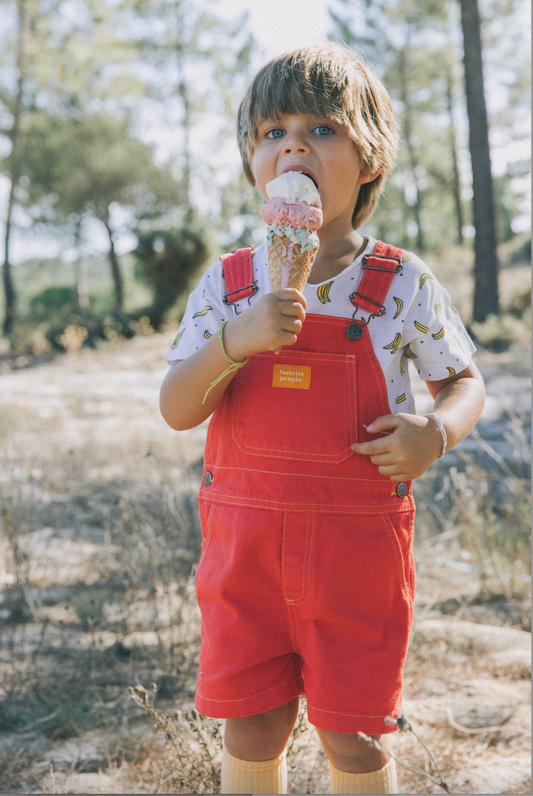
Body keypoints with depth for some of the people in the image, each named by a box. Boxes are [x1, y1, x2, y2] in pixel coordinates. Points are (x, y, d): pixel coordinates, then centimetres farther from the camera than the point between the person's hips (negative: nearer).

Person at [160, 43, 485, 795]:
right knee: (251, 733, 11)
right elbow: (176, 409, -8)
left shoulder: (404, 283, -6)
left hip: (358, 543, -1)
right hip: (246, 538, 2)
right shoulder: (227, 285, -2)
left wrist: (437, 431, -19)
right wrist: (236, 339, -27)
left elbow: (463, 381, 5)